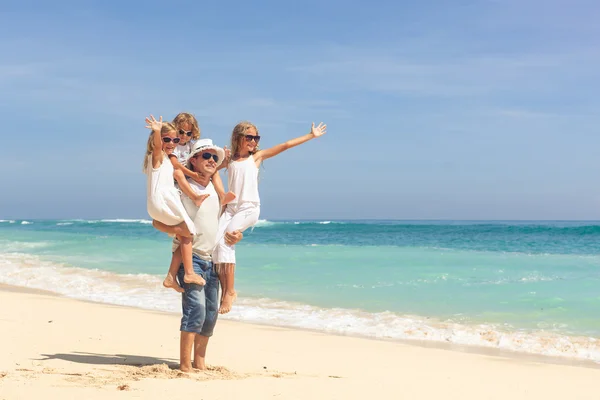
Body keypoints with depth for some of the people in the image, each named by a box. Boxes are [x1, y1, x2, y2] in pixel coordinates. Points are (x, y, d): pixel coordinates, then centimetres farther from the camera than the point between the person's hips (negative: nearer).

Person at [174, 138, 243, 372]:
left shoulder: (217, 191, 14)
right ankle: (185, 366, -15)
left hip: (211, 260, 7)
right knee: (196, 308, -18)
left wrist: (236, 234, 7)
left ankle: (199, 363, 20)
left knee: (211, 313, 9)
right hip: (189, 257, -7)